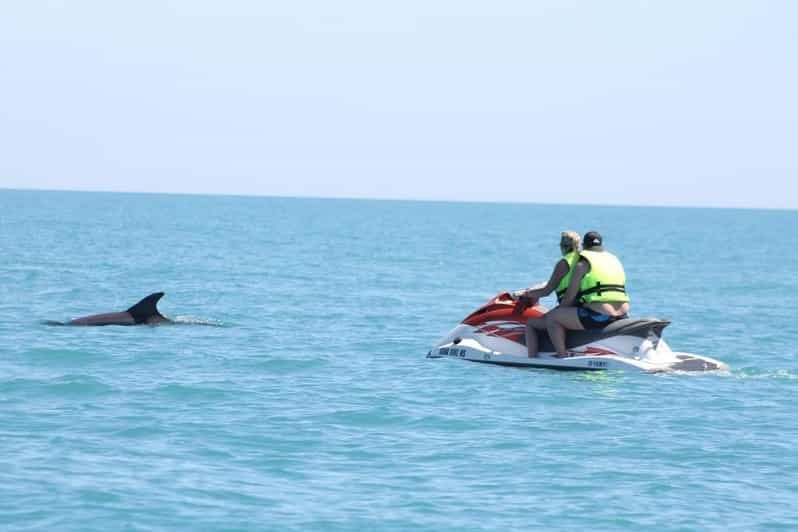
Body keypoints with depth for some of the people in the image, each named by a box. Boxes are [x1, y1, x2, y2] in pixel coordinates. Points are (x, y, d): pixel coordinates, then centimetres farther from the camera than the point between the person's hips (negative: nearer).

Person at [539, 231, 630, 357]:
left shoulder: (583, 263, -2)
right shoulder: (615, 260, 19)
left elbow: (570, 296, -3)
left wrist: (559, 309, 15)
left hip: (598, 317, -8)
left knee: (551, 317, 2)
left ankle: (562, 356, -7)